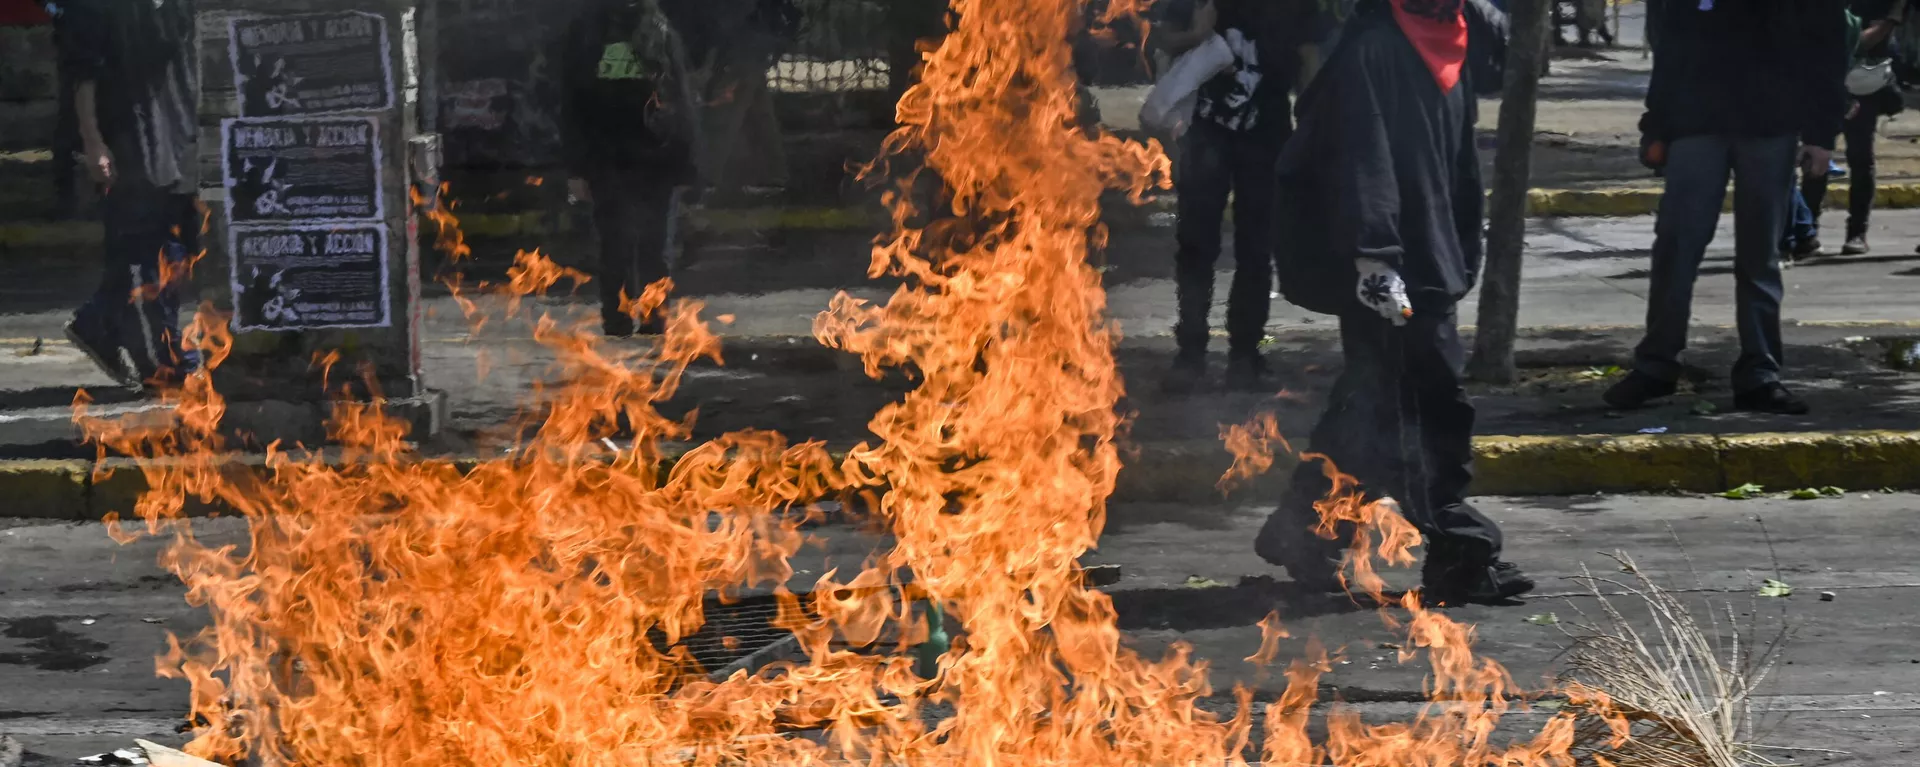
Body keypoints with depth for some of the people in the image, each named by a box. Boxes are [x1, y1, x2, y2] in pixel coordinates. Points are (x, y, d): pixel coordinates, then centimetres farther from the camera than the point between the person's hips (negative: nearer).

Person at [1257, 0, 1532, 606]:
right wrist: (1374, 257, -27)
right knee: (1439, 404, -6)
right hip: (1389, 273, -9)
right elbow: (1361, 158, -20)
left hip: (1431, 263, 9)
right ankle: (1461, 554, 2)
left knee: (1373, 401, 11)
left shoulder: (1448, 49, 15)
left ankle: (1300, 532, 21)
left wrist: (1462, 255, 18)